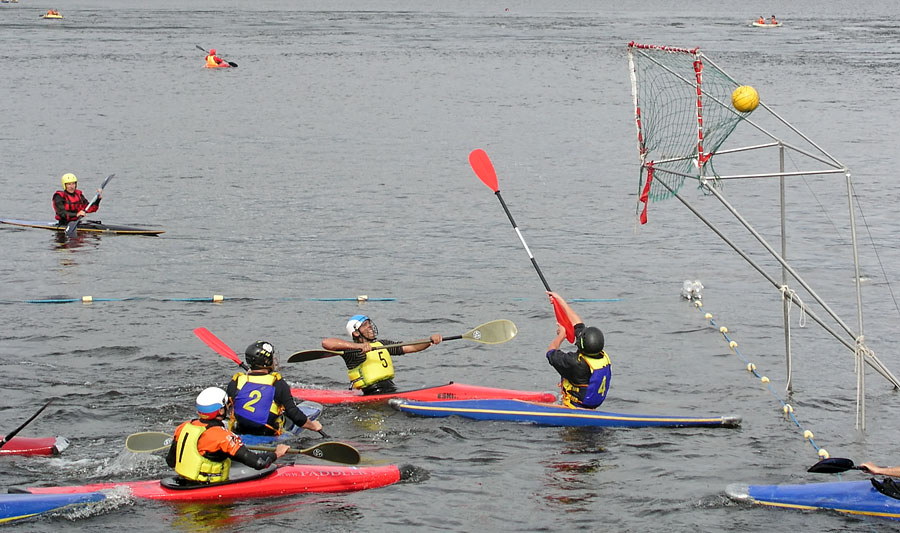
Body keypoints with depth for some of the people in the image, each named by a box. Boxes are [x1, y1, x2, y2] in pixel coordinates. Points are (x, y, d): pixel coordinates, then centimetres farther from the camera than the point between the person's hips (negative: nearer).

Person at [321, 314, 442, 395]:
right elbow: (326, 343, -18)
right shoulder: (353, 350, -2)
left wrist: (431, 340, 2)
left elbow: (411, 347, 19)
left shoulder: (382, 345, 21)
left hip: (393, 391, 8)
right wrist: (357, 346, -24)